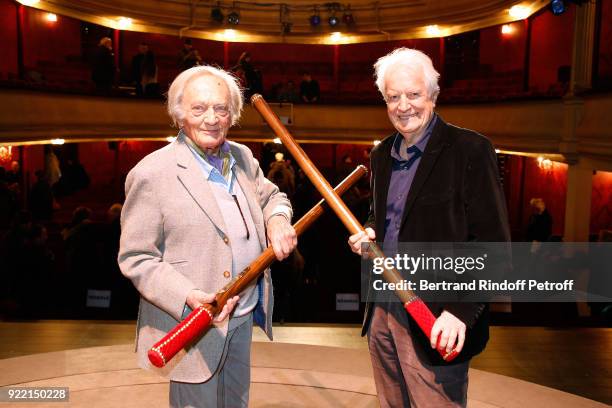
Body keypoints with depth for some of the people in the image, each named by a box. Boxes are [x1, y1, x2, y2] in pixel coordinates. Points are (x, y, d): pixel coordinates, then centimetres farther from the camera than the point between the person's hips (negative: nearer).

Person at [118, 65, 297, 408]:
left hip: (245, 314, 7)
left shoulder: (243, 157, 4)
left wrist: (278, 219, -6)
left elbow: (272, 196, 18)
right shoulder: (152, 174, -17)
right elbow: (135, 259, -15)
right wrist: (189, 298, -29)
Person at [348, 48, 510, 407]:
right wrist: (368, 232, 1)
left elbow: (494, 243, -14)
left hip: (436, 322, -6)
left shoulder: (470, 150, -11)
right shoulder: (382, 154, 10)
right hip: (383, 308, 7)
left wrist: (461, 310, -22)